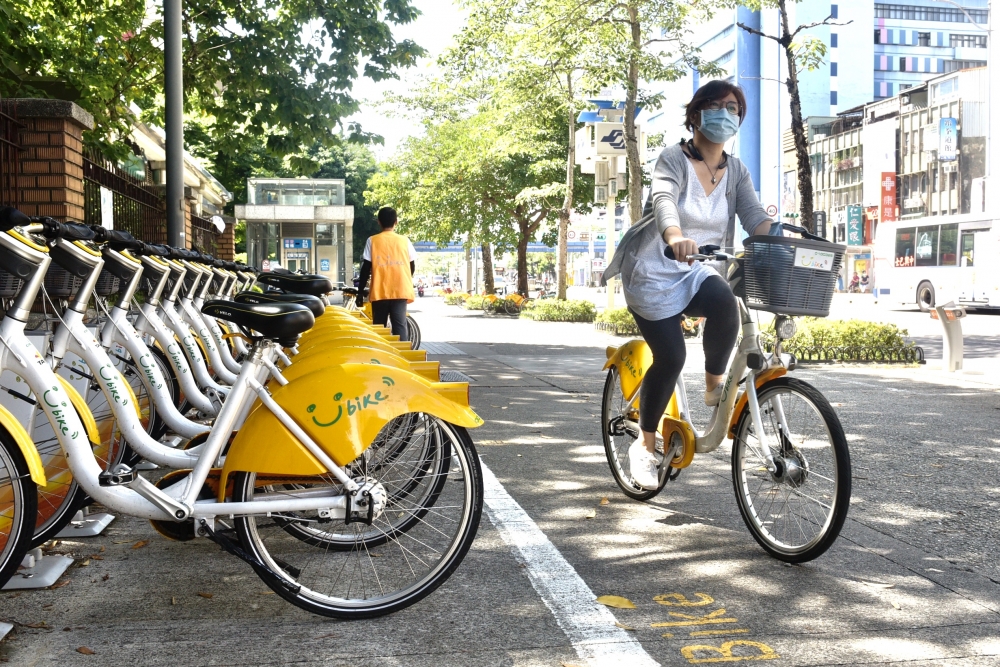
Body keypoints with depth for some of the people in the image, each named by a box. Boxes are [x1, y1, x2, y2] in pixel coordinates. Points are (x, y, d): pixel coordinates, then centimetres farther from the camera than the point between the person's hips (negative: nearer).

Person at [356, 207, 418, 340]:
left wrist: (360, 292, 6)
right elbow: (412, 267, 11)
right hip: (400, 291, 1)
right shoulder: (404, 240, 6)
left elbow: (366, 268, 1)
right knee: (400, 326, -2)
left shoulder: (372, 241, 2)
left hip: (379, 292, -1)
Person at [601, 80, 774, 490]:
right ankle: (645, 444, 9)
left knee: (725, 303, -31)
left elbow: (755, 217, -10)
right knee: (670, 357, -13)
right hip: (654, 273, -4)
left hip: (696, 272, 4)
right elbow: (663, 199, -32)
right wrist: (675, 236, -55)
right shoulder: (674, 159, -12)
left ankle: (715, 386, -7)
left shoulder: (736, 171, 4)